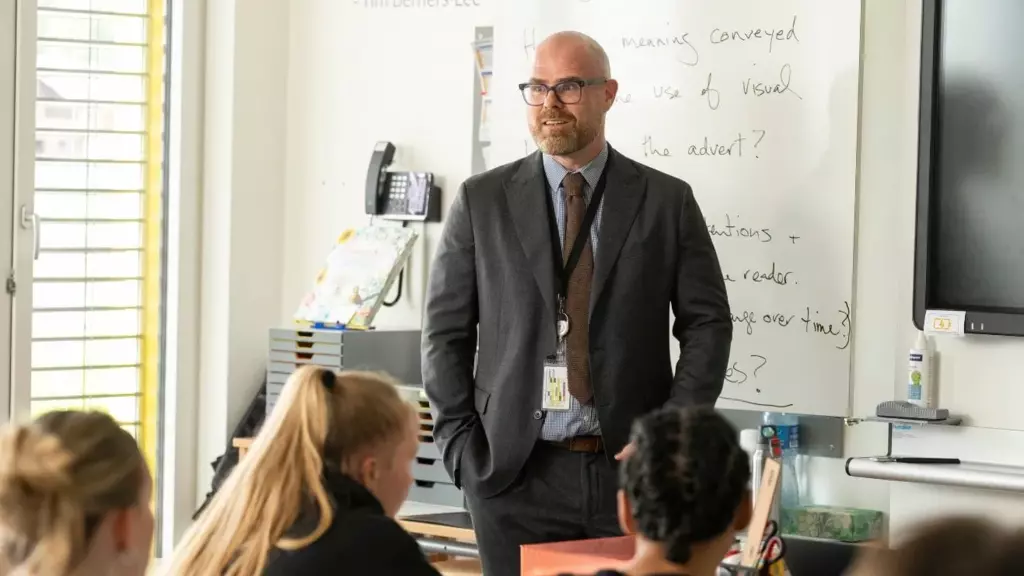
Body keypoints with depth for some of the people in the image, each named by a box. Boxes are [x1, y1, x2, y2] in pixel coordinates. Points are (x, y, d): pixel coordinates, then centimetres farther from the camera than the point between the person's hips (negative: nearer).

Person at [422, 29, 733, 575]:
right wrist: (461, 444, -2)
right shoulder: (481, 200, 5)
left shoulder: (667, 201, 4)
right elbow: (446, 330, 6)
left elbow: (707, 323, 4)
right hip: (515, 472, 0)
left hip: (632, 466, 0)